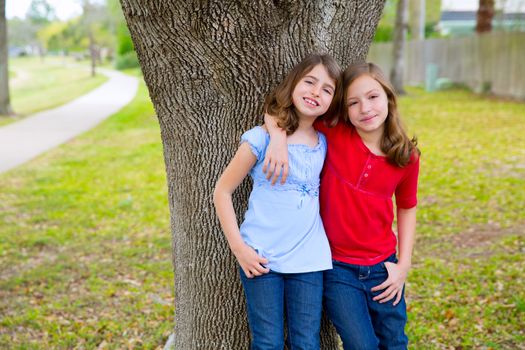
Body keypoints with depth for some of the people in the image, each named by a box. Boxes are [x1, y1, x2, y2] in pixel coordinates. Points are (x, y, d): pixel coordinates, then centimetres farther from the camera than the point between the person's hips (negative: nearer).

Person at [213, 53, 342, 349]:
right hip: (261, 260, -3)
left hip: (308, 260, 4)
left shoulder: (325, 143, 6)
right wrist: (238, 247, -9)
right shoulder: (262, 139, -7)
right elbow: (222, 191, -3)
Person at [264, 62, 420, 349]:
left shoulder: (407, 158, -5)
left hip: (382, 267, 3)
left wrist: (404, 265, 5)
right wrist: (279, 137, -30)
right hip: (337, 269, -3)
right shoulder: (334, 135, -13)